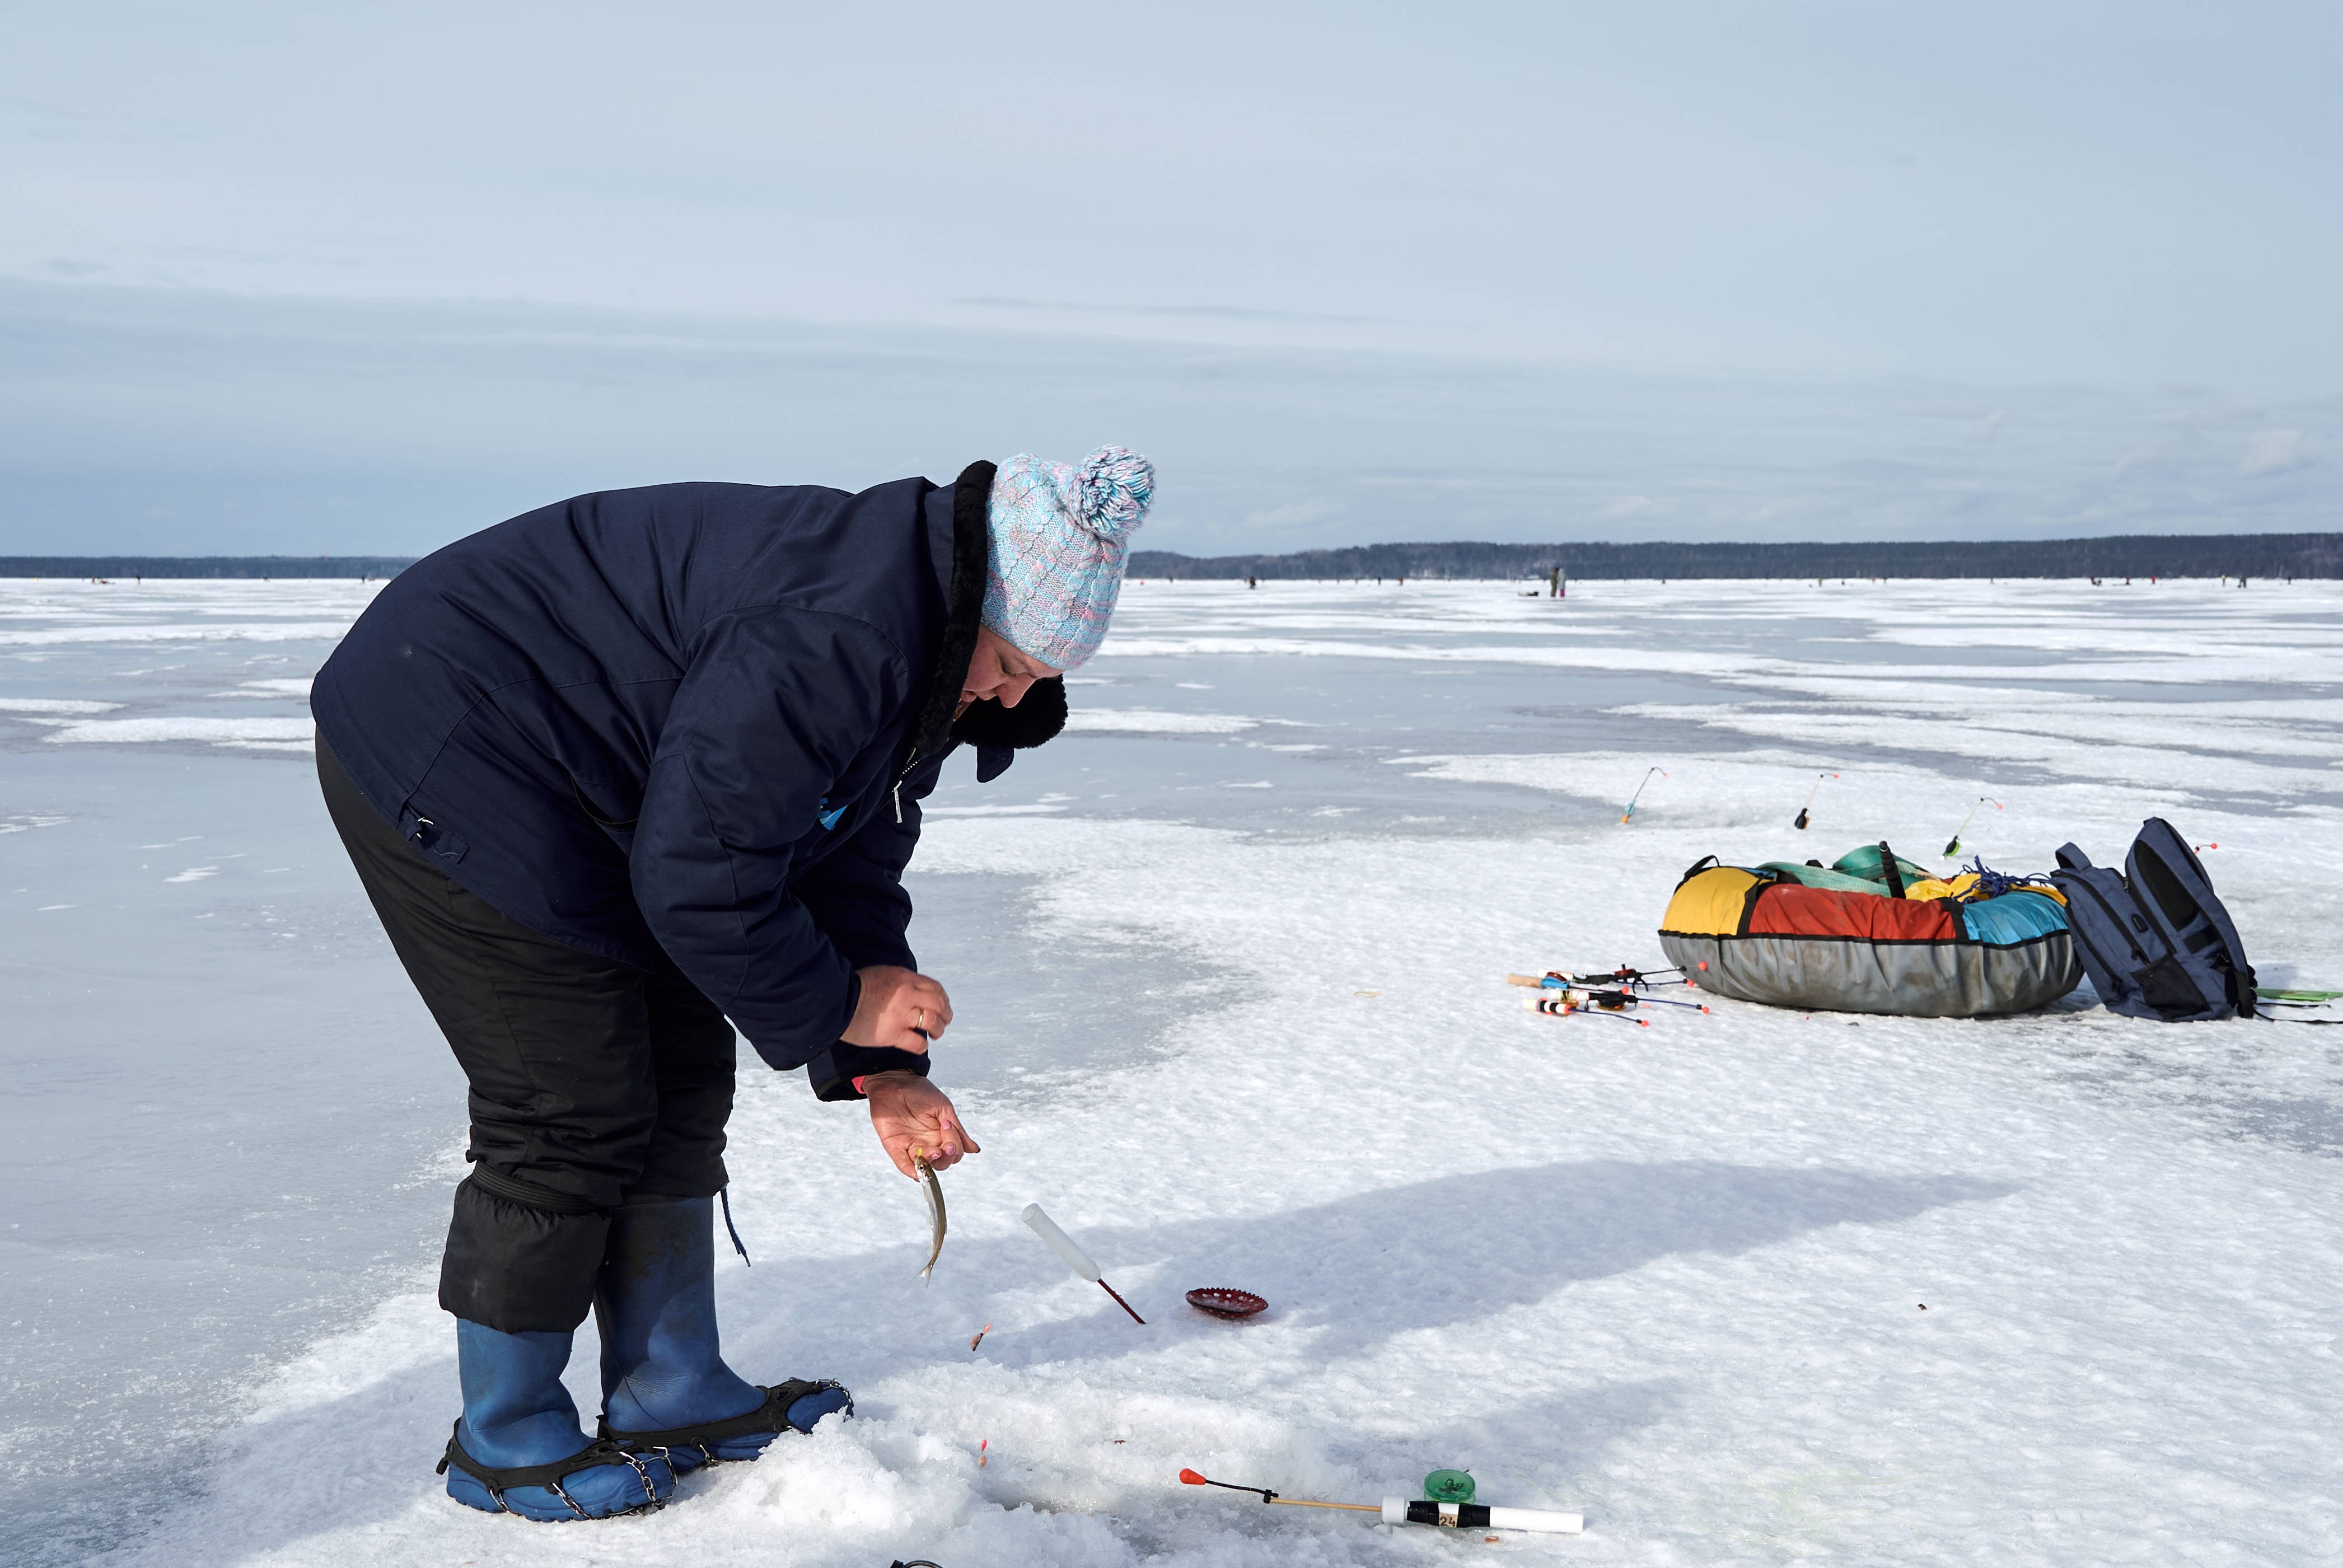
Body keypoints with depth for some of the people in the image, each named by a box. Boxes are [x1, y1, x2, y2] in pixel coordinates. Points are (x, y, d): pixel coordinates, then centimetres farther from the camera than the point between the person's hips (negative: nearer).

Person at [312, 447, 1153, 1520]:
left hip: (579, 798, 10)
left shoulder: (920, 662, 3)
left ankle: (674, 1399, 21)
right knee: (575, 1111, -8)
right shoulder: (830, 637, -30)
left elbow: (848, 869, 8)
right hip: (440, 757, -10)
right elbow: (697, 876, -28)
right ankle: (505, 1441, 10)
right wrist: (843, 1007, -15)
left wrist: (881, 1071, 0)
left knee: (680, 1079, 10)